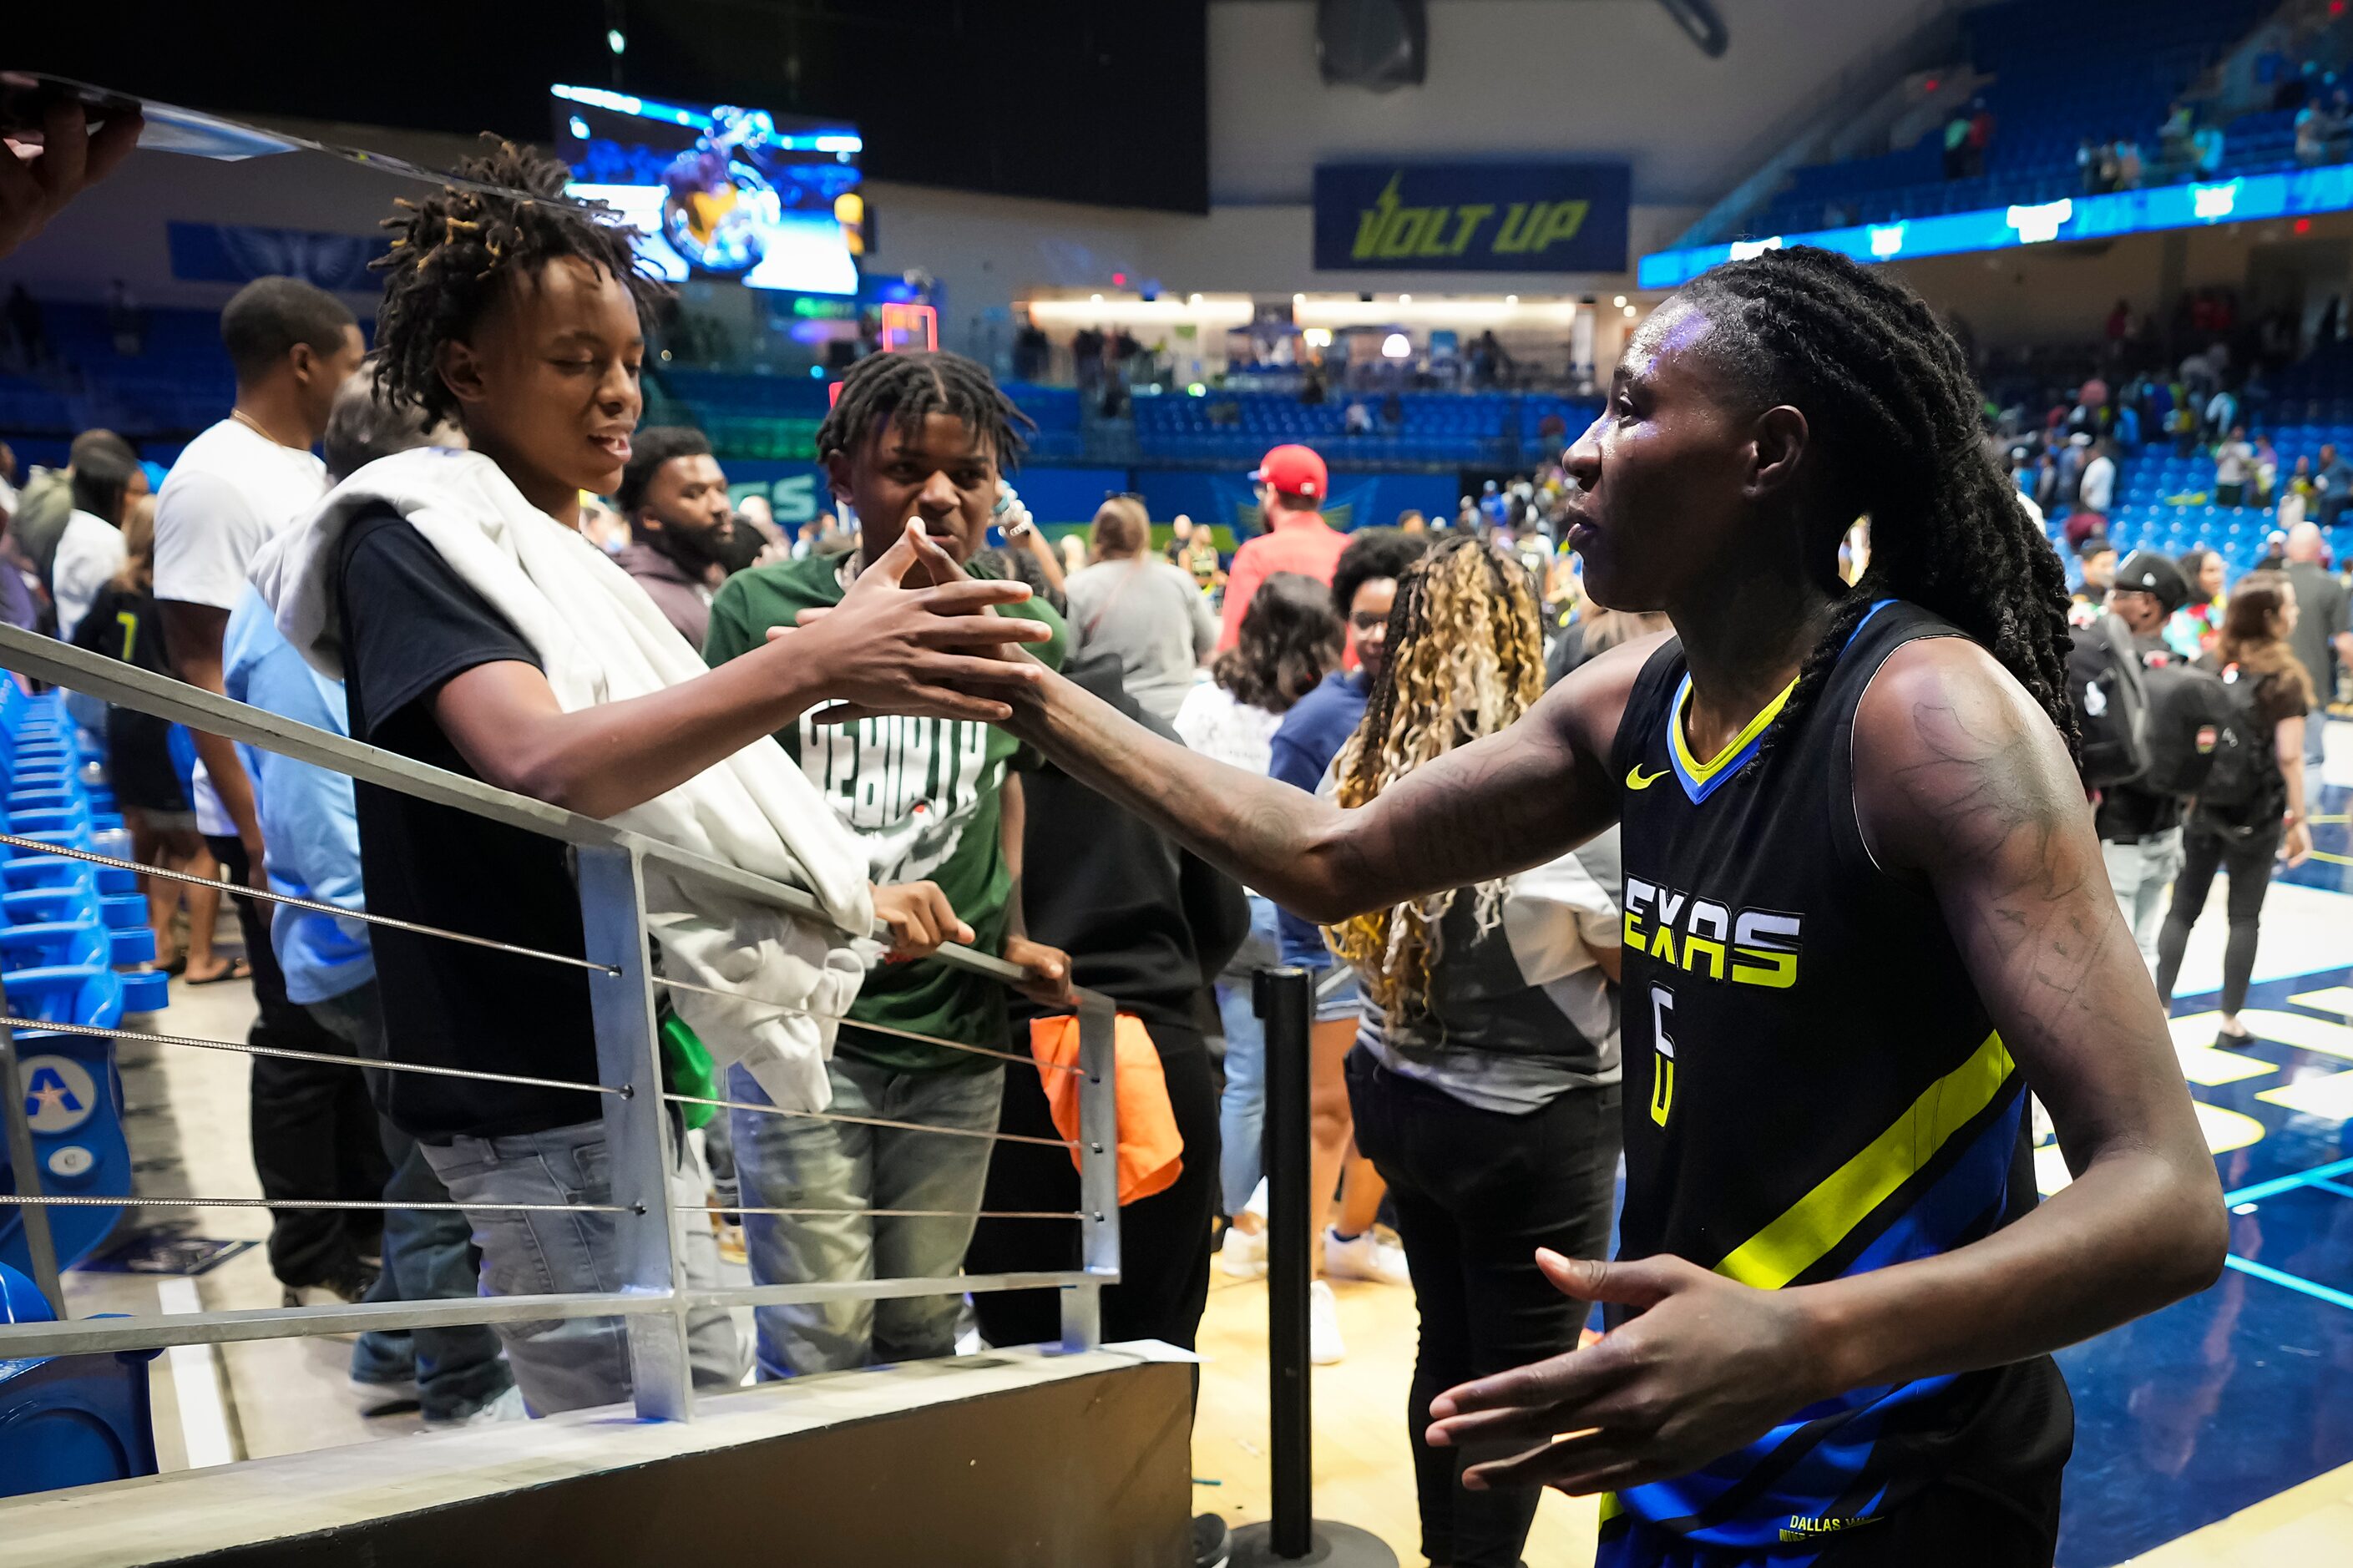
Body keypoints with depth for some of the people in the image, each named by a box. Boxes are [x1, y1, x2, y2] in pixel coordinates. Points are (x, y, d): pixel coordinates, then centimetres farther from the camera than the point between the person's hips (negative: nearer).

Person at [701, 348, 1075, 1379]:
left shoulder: (1024, 631, 1)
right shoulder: (763, 607, -7)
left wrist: (1014, 933, 8)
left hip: (957, 1026, 3)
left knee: (924, 1331, 16)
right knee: (817, 1342, 2)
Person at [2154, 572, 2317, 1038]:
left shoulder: (2208, 664, 2)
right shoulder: (2285, 677, -9)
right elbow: (2289, 757, -13)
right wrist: (2298, 819, -7)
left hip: (2202, 804, 3)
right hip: (2258, 814, -3)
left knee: (2182, 909, 10)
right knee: (2245, 916, 9)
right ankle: (2230, 1021, 14)